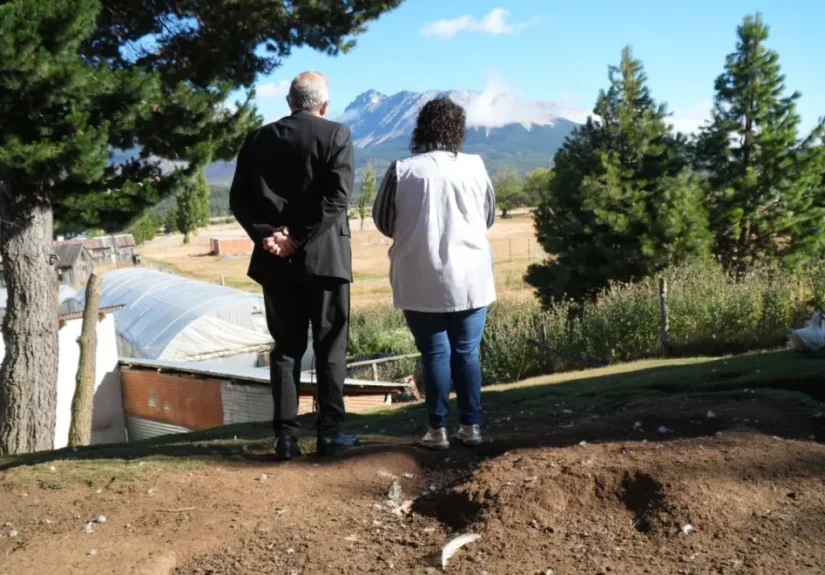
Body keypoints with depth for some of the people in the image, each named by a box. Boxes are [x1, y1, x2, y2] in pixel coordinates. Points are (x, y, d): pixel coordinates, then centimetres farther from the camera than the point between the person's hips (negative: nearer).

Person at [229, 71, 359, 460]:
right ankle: (329, 433, 9)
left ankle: (286, 436, 9)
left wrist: (266, 234, -6)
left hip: (274, 260, 3)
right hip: (323, 257, -3)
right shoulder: (336, 135, -3)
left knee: (286, 347, 10)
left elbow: (239, 198, 1)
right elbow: (337, 196, -15)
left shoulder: (260, 138, 8)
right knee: (330, 346, 7)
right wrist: (300, 237, -13)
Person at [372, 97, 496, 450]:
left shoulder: (402, 170, -7)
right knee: (467, 351, 10)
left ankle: (438, 430, 10)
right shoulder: (474, 167, -3)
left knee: (434, 353, 7)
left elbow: (383, 222, 4)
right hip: (469, 278, 1)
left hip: (421, 281, -1)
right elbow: (489, 218, 10)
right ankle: (471, 426, 13)